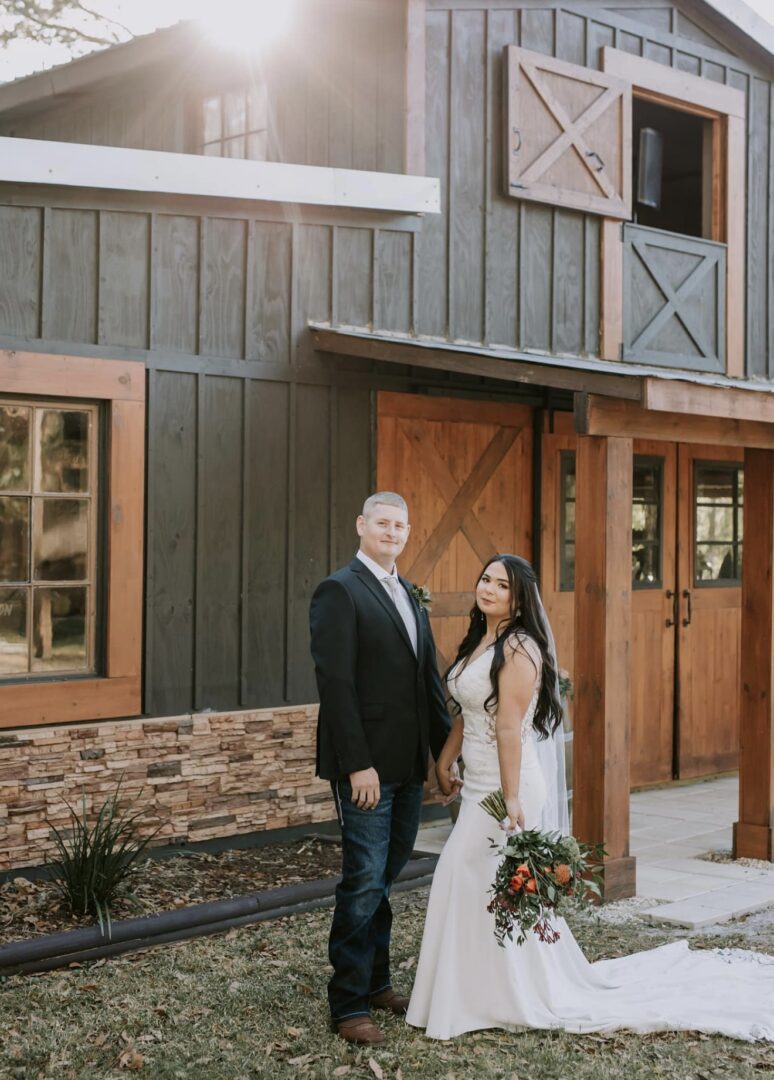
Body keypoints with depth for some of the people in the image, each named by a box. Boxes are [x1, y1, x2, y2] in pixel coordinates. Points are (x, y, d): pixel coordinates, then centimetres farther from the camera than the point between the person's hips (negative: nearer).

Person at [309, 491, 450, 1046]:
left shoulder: (411, 595, 15)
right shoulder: (340, 591, -10)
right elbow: (335, 683, -16)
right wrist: (357, 765, -20)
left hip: (409, 765, 8)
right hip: (367, 766, -7)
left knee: (386, 877, 16)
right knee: (364, 882, -3)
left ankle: (377, 981, 28)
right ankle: (349, 1004, 7)